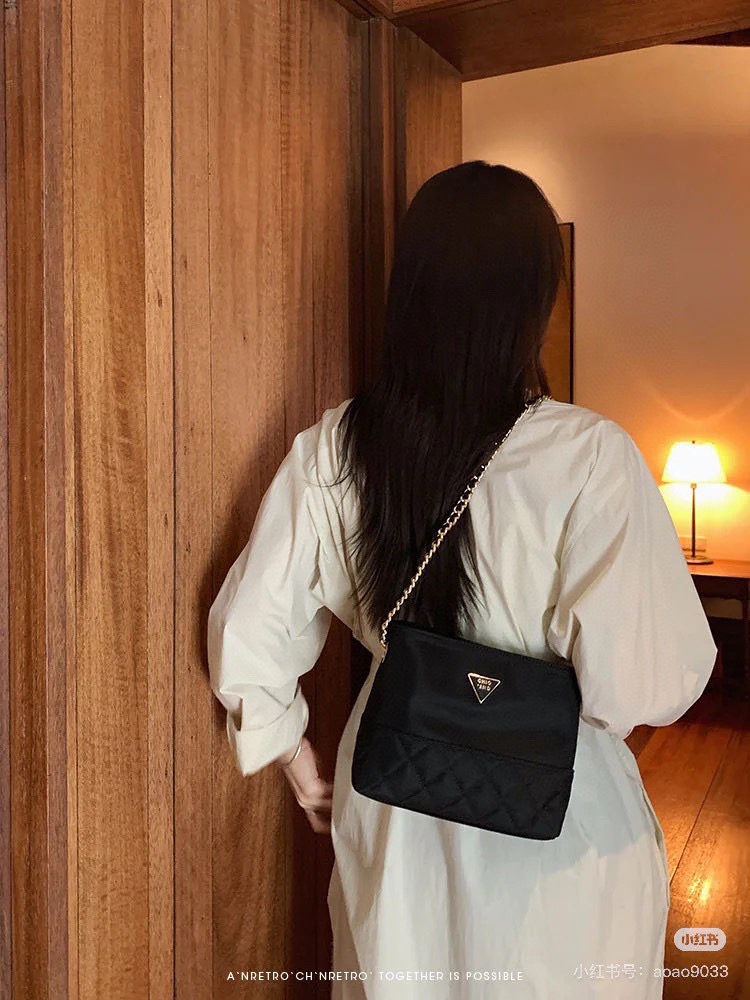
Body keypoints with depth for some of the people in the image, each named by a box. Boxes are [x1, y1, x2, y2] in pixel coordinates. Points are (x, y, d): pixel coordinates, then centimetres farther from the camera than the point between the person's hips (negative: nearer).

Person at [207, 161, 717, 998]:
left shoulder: (330, 449, -11)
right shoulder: (588, 457, -22)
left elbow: (247, 639, -5)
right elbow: (641, 684, -23)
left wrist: (297, 758, 11)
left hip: (390, 813, 3)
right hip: (554, 833, -2)